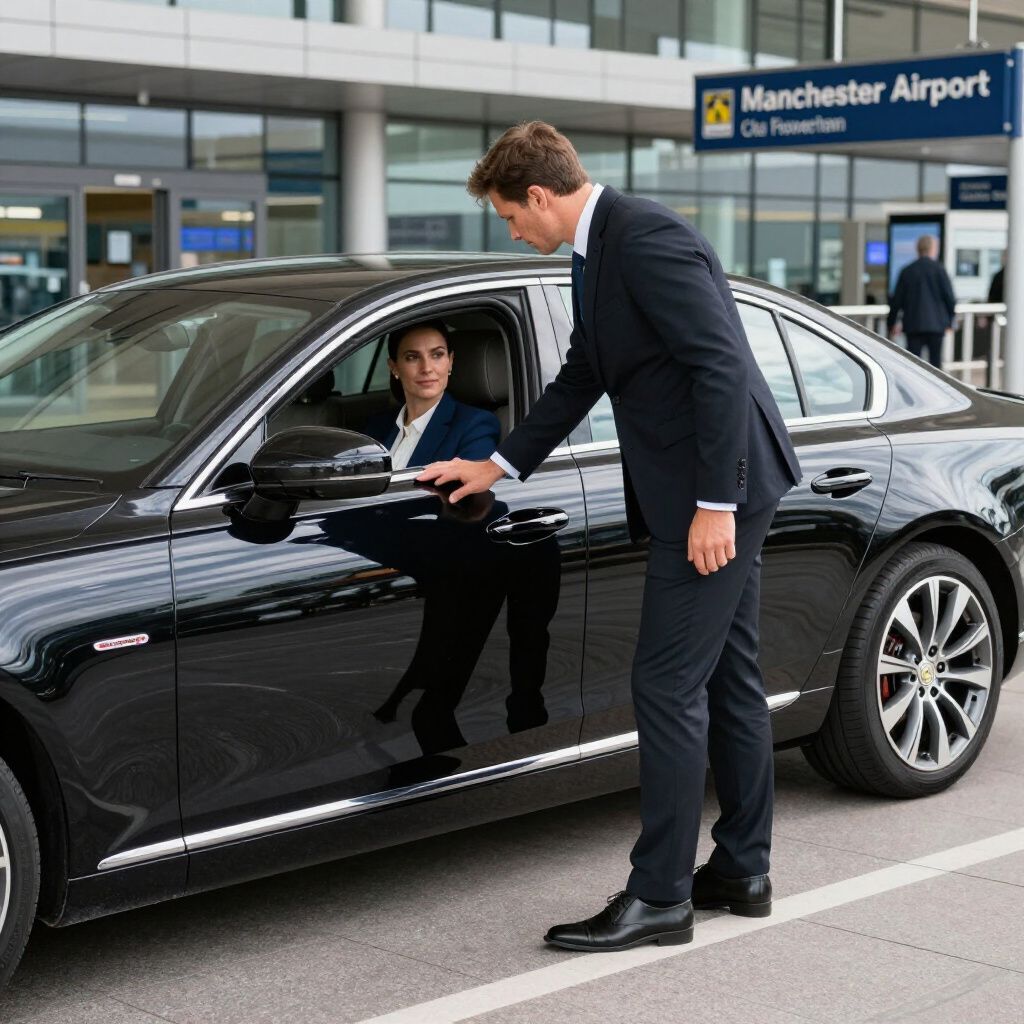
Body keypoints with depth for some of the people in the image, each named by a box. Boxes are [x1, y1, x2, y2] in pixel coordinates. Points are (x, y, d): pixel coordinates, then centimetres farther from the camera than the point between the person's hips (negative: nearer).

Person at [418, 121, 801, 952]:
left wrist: (715, 503, -23)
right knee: (729, 680, 15)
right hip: (701, 492, 10)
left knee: (668, 687, -7)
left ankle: (660, 896, 1)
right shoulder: (600, 252, 14)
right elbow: (581, 378, 23)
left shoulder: (646, 239, -18)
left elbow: (722, 367, -23)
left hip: (717, 490, -10)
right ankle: (743, 870, 25)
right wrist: (497, 466, 23)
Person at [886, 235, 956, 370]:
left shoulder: (907, 271, 4)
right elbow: (949, 296, -5)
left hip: (913, 324, 2)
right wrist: (950, 320, 8)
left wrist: (892, 323, 15)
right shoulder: (938, 269, -4)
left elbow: (897, 299, 6)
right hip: (936, 323, -2)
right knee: (935, 360, 8)